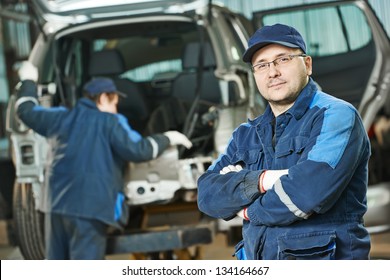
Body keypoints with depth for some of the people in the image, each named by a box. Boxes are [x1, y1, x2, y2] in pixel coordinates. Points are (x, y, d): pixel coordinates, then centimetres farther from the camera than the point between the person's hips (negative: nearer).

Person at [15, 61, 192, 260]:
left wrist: (28, 81, 44)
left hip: (57, 203, 6)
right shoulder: (110, 122, 0)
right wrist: (167, 139, 5)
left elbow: (26, 111, 28)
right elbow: (137, 150, -9)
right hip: (90, 206, -6)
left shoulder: (61, 117, 15)